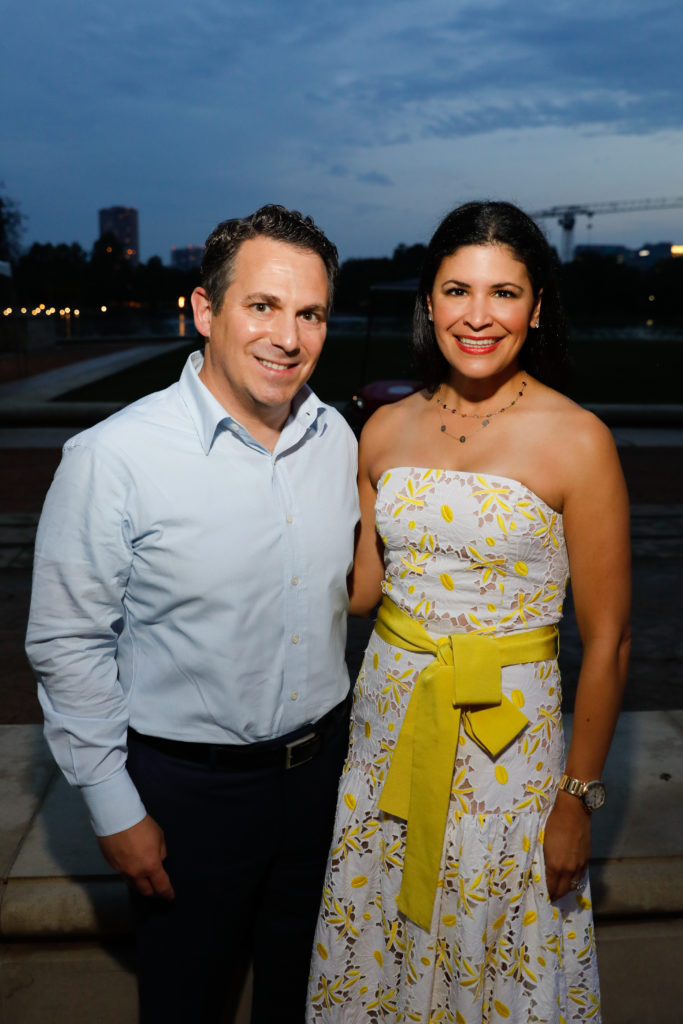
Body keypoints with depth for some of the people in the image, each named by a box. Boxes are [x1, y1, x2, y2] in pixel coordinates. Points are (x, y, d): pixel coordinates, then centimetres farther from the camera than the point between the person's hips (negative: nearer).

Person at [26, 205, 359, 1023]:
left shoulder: (335, 438, -3)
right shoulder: (115, 457, -20)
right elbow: (67, 645, -13)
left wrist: (338, 735, 14)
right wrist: (114, 808, -9)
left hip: (321, 762, 5)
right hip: (188, 782, -4)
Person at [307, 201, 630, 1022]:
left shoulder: (576, 440, -13)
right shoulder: (387, 430, 0)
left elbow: (606, 639, -9)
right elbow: (362, 585, 8)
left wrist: (578, 797, -7)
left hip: (507, 731, -4)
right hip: (389, 714, 4)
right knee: (376, 951, 22)